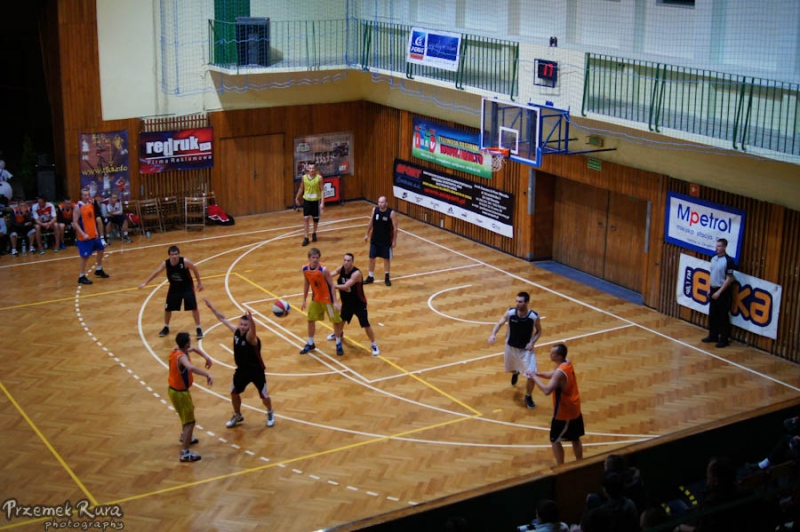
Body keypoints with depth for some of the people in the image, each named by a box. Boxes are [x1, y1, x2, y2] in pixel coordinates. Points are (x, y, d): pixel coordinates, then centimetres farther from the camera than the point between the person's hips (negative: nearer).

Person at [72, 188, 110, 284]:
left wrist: (95, 231, 6)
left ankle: (99, 270, 37)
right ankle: (82, 277, 7)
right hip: (84, 236, -8)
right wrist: (83, 234, -24)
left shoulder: (91, 204, 4)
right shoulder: (78, 207, -17)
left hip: (93, 234, 8)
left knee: (101, 249, 18)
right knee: (85, 256, -4)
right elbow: (75, 223, -18)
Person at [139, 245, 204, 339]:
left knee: (194, 307, -8)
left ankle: (198, 329, 5)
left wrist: (199, 282, -2)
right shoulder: (166, 264, -18)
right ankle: (166, 328, 31)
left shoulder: (185, 261, -25)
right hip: (174, 288, 3)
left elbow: (195, 269, -10)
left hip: (187, 287, -3)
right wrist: (145, 283, -9)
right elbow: (156, 272, -8)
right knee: (167, 308, 8)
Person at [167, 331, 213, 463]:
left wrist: (206, 357, 7)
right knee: (190, 422, -6)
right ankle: (185, 453, -6)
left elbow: (193, 349, 18)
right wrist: (207, 374, -57)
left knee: (189, 410, 34)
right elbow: (190, 367, -55)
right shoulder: (181, 357, -31)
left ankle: (185, 436, 55)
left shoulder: (176, 351, -2)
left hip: (174, 389, 10)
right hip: (180, 393, -10)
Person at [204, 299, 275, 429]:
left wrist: (251, 320, -76)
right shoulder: (236, 331, -9)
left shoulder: (251, 337, -29)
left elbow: (253, 330, -54)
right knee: (234, 392, 14)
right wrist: (211, 307, 3)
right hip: (242, 370, 6)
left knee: (264, 396, 7)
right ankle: (237, 416, 38)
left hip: (256, 371, -6)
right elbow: (223, 319, 1)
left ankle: (270, 414, 36)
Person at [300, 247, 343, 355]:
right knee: (311, 320, 11)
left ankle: (339, 345, 18)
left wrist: (335, 302, -22)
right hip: (315, 298, 5)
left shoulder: (324, 270, -25)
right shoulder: (305, 269, -9)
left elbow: (332, 286, -19)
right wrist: (304, 300, 11)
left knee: (335, 321, 2)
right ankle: (310, 344, 29)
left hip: (327, 298, -5)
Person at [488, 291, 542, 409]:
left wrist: (532, 342, -19)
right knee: (510, 368, 25)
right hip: (511, 346, 2)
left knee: (531, 375, -10)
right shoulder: (510, 312, -19)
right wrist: (493, 334, -29)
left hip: (526, 349, -2)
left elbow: (539, 331, -4)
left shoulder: (534, 317, -21)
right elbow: (499, 323, -9)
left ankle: (528, 397, 18)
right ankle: (515, 373, 66)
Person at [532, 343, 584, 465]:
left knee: (555, 440, 5)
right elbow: (552, 374, 15)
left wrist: (535, 378, -24)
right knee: (575, 439, 20)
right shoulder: (567, 364, 1)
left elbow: (547, 390, -36)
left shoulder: (560, 372, -28)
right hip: (574, 409, 9)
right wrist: (538, 374, 1)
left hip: (564, 412, -9)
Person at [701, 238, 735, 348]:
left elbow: (729, 279, -16)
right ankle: (713, 336, 25)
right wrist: (710, 289, 9)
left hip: (723, 292, -7)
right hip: (713, 290, 7)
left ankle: (724, 339, 6)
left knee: (723, 316, -1)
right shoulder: (714, 258, 6)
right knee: (712, 315, 14)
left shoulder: (728, 261, -15)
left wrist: (719, 292, -16)